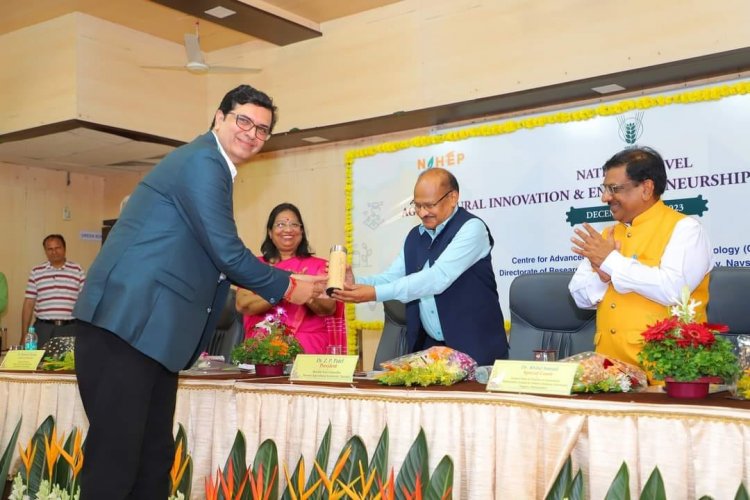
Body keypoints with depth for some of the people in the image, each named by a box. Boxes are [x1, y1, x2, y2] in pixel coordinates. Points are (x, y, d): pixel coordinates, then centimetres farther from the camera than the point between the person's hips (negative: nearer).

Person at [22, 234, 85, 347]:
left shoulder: (78, 271, 5)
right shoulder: (36, 272, 8)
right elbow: (29, 303, 8)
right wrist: (24, 335, 5)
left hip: (70, 329, -1)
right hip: (43, 328, 1)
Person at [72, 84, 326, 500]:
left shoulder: (210, 165, 21)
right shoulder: (203, 161, -10)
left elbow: (215, 258, 26)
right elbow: (227, 252, -13)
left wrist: (284, 281, 22)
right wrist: (285, 287, 2)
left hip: (149, 329, 10)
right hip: (125, 325, -10)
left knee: (154, 459, 10)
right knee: (114, 463, -7)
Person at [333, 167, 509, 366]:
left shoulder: (471, 228, -13)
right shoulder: (415, 236, 11)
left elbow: (437, 278, -23)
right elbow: (392, 278, 9)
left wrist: (375, 293, -27)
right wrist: (355, 283, -12)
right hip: (428, 347, 6)